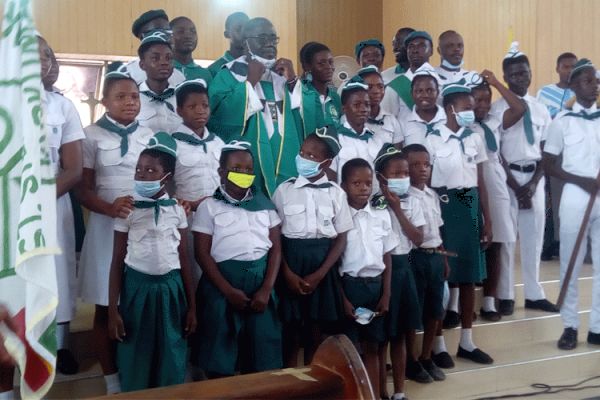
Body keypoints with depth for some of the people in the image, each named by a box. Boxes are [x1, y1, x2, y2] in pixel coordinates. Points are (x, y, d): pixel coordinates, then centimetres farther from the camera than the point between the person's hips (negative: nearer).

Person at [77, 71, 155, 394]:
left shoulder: (149, 136, 9)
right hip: (107, 224, -2)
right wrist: (111, 208, -23)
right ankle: (112, 380, 18)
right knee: (106, 307, 5)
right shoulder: (92, 135, 0)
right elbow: (83, 189, -3)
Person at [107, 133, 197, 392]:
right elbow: (117, 262, -1)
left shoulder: (177, 210, 1)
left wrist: (192, 307, 4)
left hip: (170, 287, 1)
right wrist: (113, 311, -4)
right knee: (135, 354, 7)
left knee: (171, 354, 8)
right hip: (137, 286, -1)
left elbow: (184, 260, 4)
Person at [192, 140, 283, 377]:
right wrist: (228, 290, -12)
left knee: (263, 352, 5)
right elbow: (202, 254, -4)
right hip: (223, 283, -2)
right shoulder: (209, 207, 2)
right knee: (220, 354, 2)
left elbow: (276, 248, 6)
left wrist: (266, 289, -6)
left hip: (259, 281, 3)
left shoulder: (265, 204, 10)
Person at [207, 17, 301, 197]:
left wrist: (293, 80, -5)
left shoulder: (282, 72, 13)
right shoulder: (230, 74, -2)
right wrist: (250, 81, -17)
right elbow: (218, 113, -19)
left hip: (284, 162, 5)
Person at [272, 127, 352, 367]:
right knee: (291, 333, 3)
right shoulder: (284, 190, 1)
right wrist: (288, 274, -12)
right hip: (291, 263, 0)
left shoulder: (336, 193, 1)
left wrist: (318, 275, -10)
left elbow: (341, 239, 0)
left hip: (322, 267, 1)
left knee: (316, 334, 8)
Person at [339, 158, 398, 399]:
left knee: (372, 346, 12)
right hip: (349, 285, -3)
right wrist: (342, 298, -9)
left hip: (376, 285, 4)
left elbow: (387, 257, 7)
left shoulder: (382, 216, 4)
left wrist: (386, 294, 1)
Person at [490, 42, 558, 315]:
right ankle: (505, 295, 12)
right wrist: (516, 187, -12)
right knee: (505, 237, 0)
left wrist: (533, 183, -7)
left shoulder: (541, 110, 7)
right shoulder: (497, 109, -5)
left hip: (535, 178, 4)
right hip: (507, 177, -4)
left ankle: (533, 294, 23)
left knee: (534, 237, 11)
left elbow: (546, 153, 7)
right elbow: (495, 154, -9)